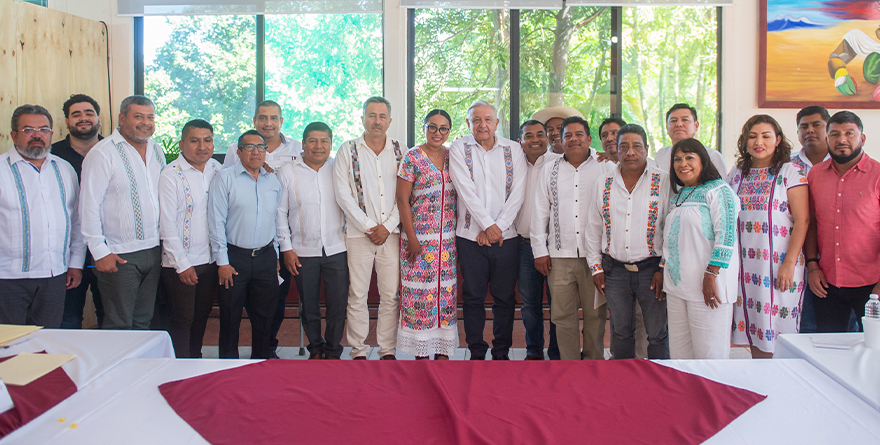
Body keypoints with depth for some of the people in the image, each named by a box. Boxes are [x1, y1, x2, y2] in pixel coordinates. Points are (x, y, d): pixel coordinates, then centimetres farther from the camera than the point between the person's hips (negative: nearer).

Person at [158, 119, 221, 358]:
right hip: (180, 263, -5)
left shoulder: (217, 170, 6)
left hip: (210, 259, 5)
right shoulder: (171, 175, -11)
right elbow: (167, 224, -12)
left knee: (202, 315, 15)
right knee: (182, 319, 3)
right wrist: (182, 264, -13)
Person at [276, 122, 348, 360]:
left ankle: (333, 350, 20)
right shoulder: (287, 172, 1)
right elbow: (280, 213, 4)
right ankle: (316, 349, 28)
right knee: (309, 306, 9)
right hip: (303, 251, 0)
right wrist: (286, 248, 0)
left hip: (337, 250, 0)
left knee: (338, 305, 1)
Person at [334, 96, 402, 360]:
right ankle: (358, 352, 12)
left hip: (391, 233, 2)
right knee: (357, 295, 1)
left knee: (391, 295, 3)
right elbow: (343, 195, -3)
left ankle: (388, 351, 14)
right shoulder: (347, 150, 4)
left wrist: (388, 226, -7)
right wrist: (369, 227, -8)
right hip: (358, 233, -1)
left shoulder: (399, 151, 8)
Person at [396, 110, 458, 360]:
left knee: (446, 291, 7)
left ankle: (443, 349, 17)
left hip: (448, 238, 4)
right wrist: (411, 239, -10)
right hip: (420, 237, -4)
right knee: (419, 291, -1)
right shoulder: (412, 158, -3)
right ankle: (421, 351, 10)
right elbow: (402, 200, -6)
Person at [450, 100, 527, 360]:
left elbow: (517, 193, -1)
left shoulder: (513, 150, 7)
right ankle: (476, 353, 16)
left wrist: (498, 227, -10)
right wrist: (487, 225, -14)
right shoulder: (459, 149, 2)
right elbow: (467, 191, -8)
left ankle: (502, 352, 19)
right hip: (471, 236, -1)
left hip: (506, 237, 1)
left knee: (505, 297, 6)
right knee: (473, 297, 4)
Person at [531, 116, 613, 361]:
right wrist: (540, 250, 6)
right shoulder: (550, 170, 12)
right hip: (560, 256, 2)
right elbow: (540, 212, 12)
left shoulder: (606, 167, 6)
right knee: (563, 315, 3)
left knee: (595, 315, 5)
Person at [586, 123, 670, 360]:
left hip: (651, 268, -3)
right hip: (614, 269, 3)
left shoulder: (663, 181, -2)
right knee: (620, 331, 11)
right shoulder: (604, 182, 8)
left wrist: (664, 269, -7)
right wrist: (596, 267, 8)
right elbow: (593, 227, 12)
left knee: (657, 334, 3)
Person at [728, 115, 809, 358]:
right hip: (745, 265, 4)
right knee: (753, 331, 8)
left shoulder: (791, 172, -2)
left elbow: (802, 221, -8)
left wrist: (789, 264, -15)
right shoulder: (737, 174, 12)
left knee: (777, 333, -3)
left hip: (779, 265, -4)